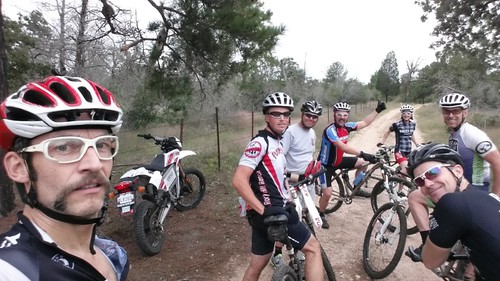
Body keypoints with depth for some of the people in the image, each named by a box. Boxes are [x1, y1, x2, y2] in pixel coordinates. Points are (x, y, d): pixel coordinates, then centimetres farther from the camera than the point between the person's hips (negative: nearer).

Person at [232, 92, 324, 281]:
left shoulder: (276, 142, 13)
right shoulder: (260, 142, -16)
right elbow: (239, 180, -24)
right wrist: (265, 210, -23)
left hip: (274, 211, 9)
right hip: (269, 213, -9)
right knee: (313, 247, 0)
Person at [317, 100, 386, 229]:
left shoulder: (346, 126, -7)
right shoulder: (330, 130, -30)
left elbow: (364, 123, 5)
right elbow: (343, 147, -41)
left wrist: (377, 110, -1)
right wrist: (363, 154, -48)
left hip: (338, 160, 7)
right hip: (326, 164, -7)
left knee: (363, 162, 2)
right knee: (327, 193, -11)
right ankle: (321, 215, 17)